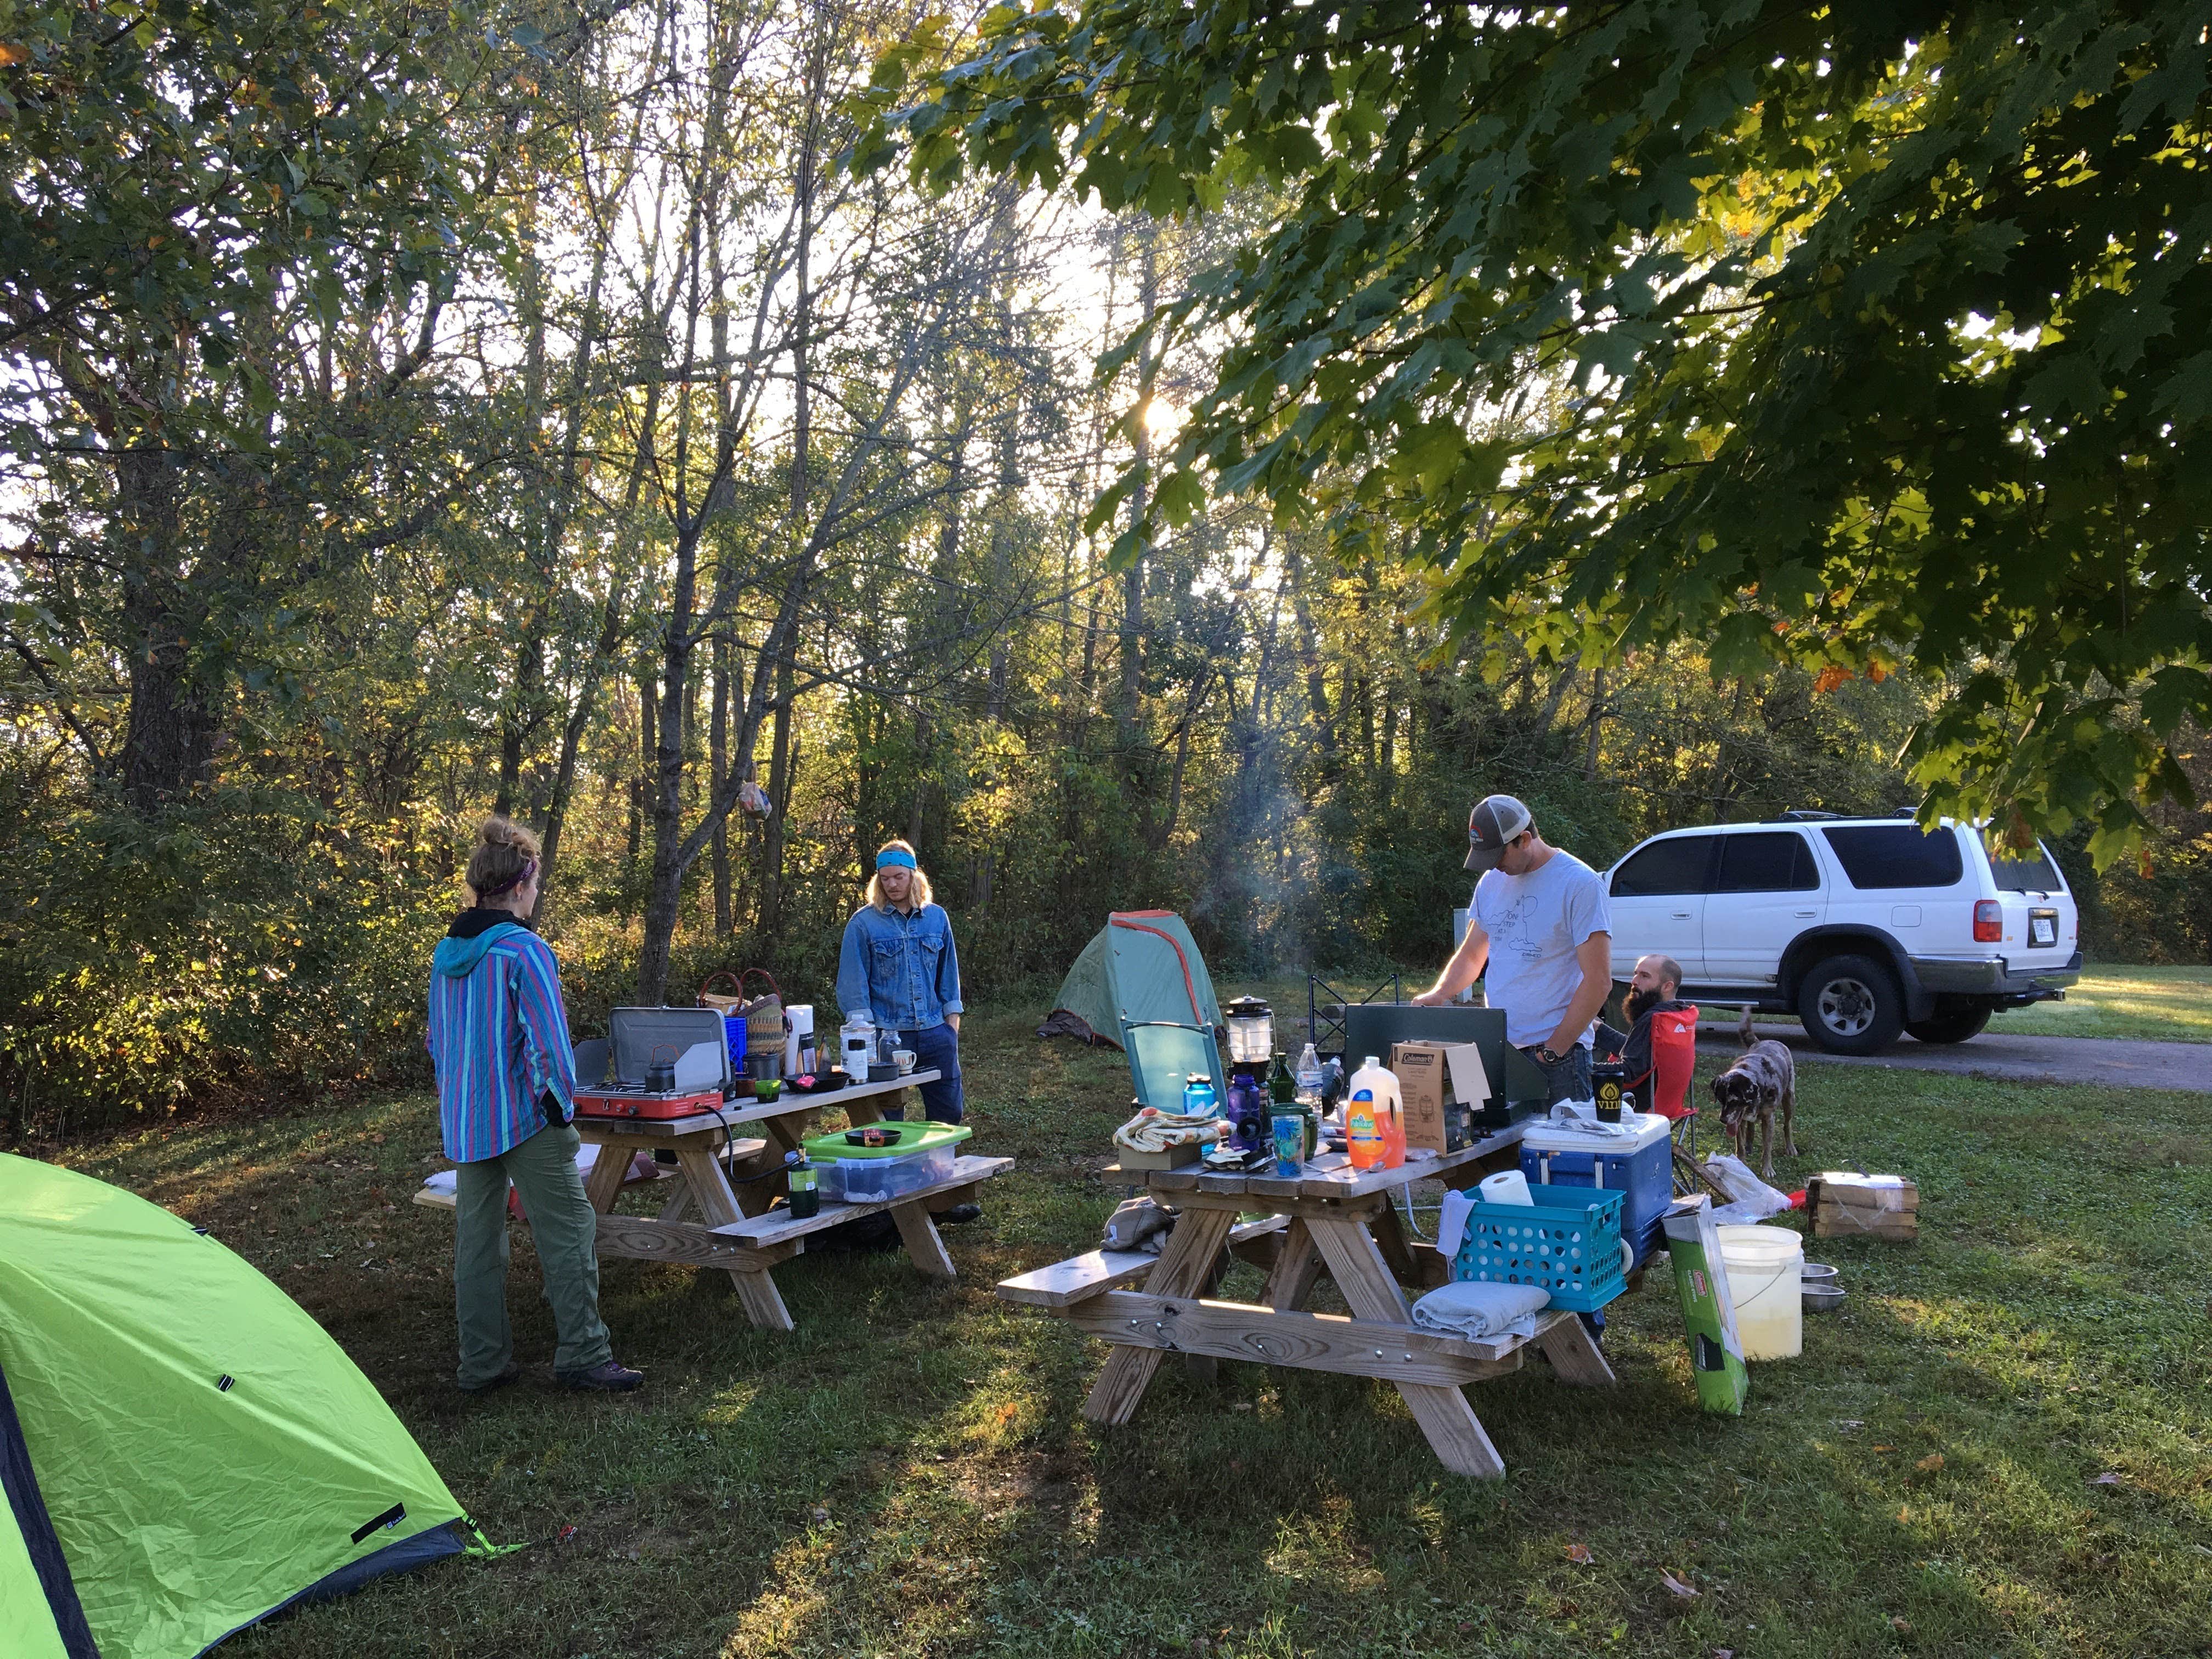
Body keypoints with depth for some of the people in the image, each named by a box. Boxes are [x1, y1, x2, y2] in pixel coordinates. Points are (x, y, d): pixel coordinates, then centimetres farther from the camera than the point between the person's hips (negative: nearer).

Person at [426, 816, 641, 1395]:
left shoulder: (445, 954, 8)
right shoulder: (526, 951, -15)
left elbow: (438, 1039, 16)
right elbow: (550, 1042, -18)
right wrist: (562, 1106, -7)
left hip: (462, 1119, 8)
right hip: (524, 1118, -8)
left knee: (476, 1237, 13)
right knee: (568, 1232, 1)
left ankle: (481, 1363, 20)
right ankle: (582, 1356, 3)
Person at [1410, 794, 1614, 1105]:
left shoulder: (1580, 884, -9)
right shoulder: (1492, 881, 12)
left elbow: (1598, 982, -12)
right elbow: (1471, 955, 22)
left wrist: (1553, 1051, -14)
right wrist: (1438, 994, 2)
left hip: (1558, 1050, -5)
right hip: (1497, 1049, 5)